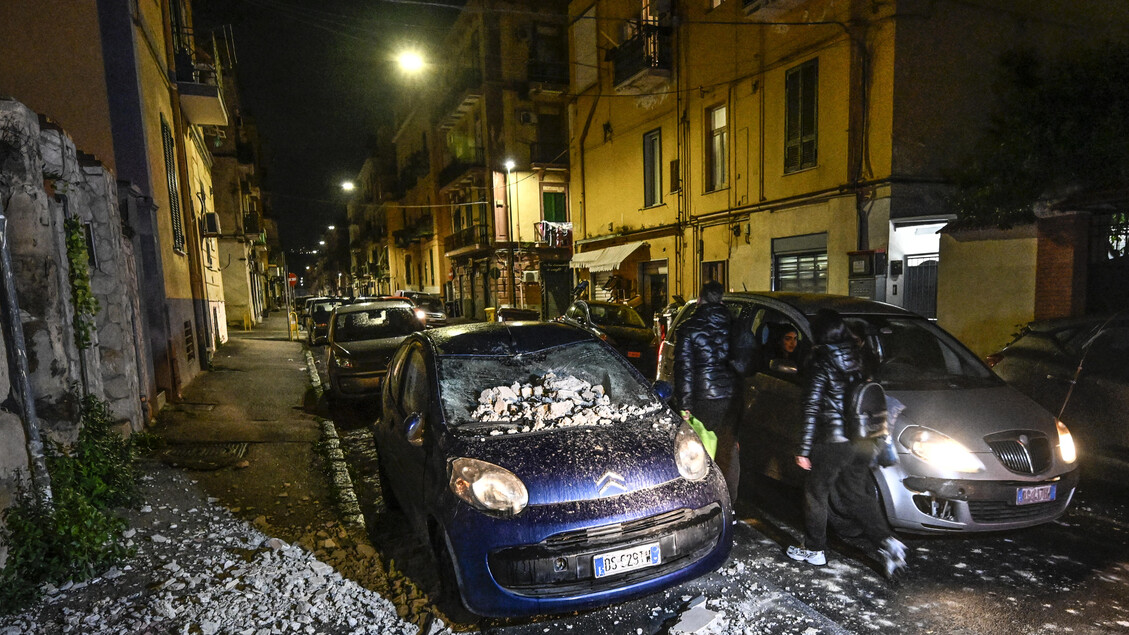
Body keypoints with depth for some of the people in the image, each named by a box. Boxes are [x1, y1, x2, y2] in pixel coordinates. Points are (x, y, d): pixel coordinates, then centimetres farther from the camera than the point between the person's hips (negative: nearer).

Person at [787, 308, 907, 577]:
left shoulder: (822, 363, -13)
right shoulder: (858, 357, 5)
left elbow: (811, 408, -14)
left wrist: (804, 449, -11)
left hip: (833, 441, -6)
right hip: (862, 441, 6)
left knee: (816, 493, 11)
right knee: (856, 495, 19)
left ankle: (813, 549, 23)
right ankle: (887, 542, 6)